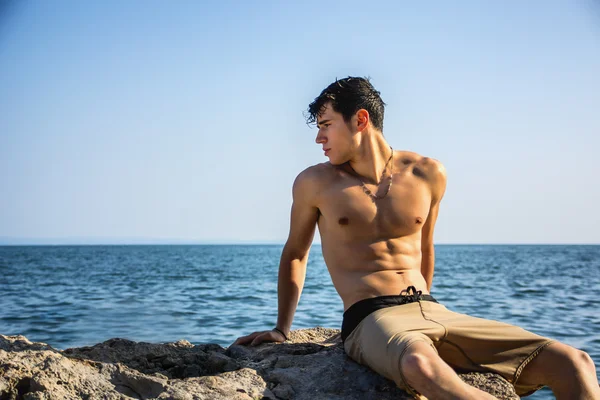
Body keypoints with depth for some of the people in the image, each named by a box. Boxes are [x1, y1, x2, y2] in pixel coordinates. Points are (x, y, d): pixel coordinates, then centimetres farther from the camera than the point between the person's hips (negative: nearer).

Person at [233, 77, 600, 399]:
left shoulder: (428, 175, 9)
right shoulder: (315, 183, 4)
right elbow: (295, 254, 18)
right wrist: (282, 329, 20)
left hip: (432, 311, 4)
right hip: (370, 322, -3)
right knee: (421, 367, -43)